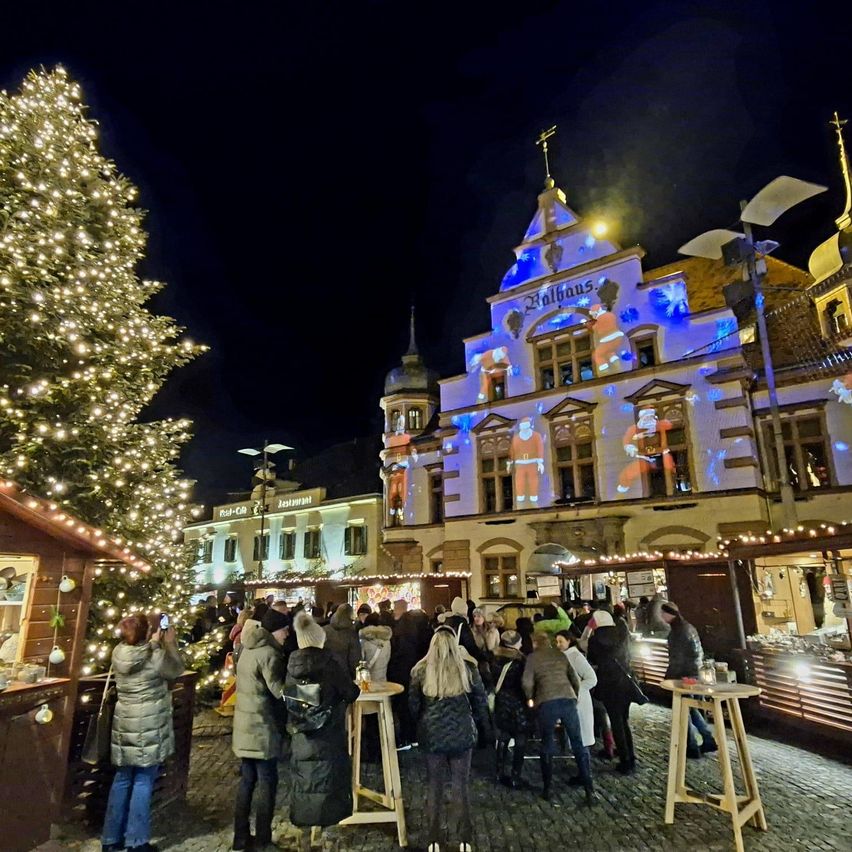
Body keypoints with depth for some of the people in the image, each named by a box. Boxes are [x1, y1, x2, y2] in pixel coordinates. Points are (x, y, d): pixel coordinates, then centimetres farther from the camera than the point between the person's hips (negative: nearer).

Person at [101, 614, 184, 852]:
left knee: (122, 780, 16)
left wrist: (154, 643, 17)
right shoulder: (156, 657, -19)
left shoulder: (118, 653, -5)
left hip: (124, 726, 5)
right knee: (143, 782, 5)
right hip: (149, 729, -5)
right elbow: (176, 670, 1)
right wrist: (170, 642, 6)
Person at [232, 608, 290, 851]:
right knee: (267, 783, 5)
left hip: (245, 725, 9)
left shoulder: (248, 649, 8)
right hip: (262, 727, -9)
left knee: (247, 781, 17)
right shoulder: (269, 653, -21)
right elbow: (280, 690, -21)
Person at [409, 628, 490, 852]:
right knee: (461, 784, 13)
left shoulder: (421, 669, -7)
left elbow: (413, 704, 1)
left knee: (434, 785, 14)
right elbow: (480, 702, 0)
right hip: (462, 733, 0)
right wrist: (483, 730, 14)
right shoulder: (468, 668, -7)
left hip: (432, 734, 0)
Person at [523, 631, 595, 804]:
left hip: (547, 703, -2)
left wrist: (530, 698, 17)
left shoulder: (532, 657, 11)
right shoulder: (560, 654, 21)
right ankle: (589, 790, 8)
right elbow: (575, 679, 19)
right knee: (579, 746, 10)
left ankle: (547, 789, 19)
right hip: (568, 700, 2)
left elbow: (527, 683, 0)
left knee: (547, 746, 13)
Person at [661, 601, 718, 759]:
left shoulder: (678, 630, -19)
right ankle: (709, 740, 23)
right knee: (690, 708, 20)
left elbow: (677, 658, -20)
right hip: (694, 673, 9)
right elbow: (698, 653, 16)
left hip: (684, 675, -9)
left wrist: (669, 676, -12)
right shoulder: (686, 626, 9)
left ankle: (691, 748, 10)